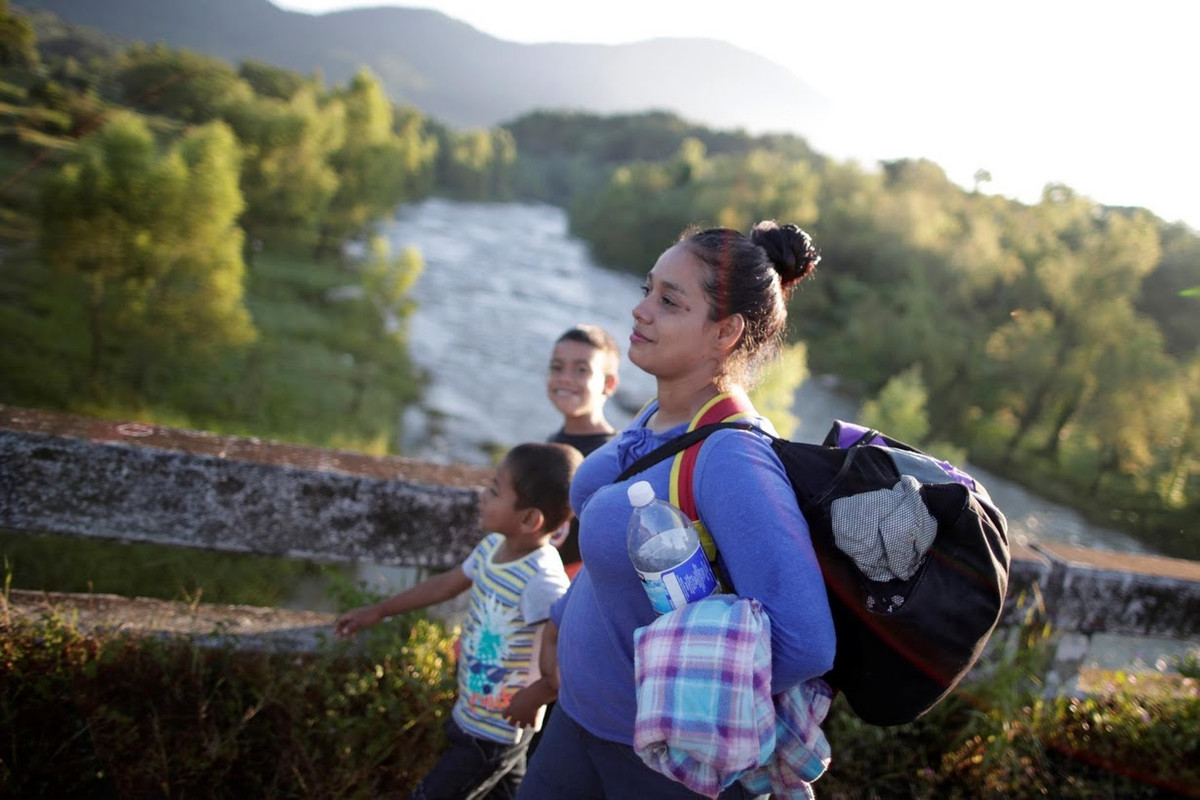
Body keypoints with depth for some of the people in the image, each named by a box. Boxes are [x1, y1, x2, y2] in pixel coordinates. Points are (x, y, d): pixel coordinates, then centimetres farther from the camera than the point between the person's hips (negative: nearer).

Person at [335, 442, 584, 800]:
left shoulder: (541, 580, -32)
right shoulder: (493, 546, -5)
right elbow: (447, 584, 12)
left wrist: (536, 698, -27)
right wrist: (380, 610, 17)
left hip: (496, 733, -8)